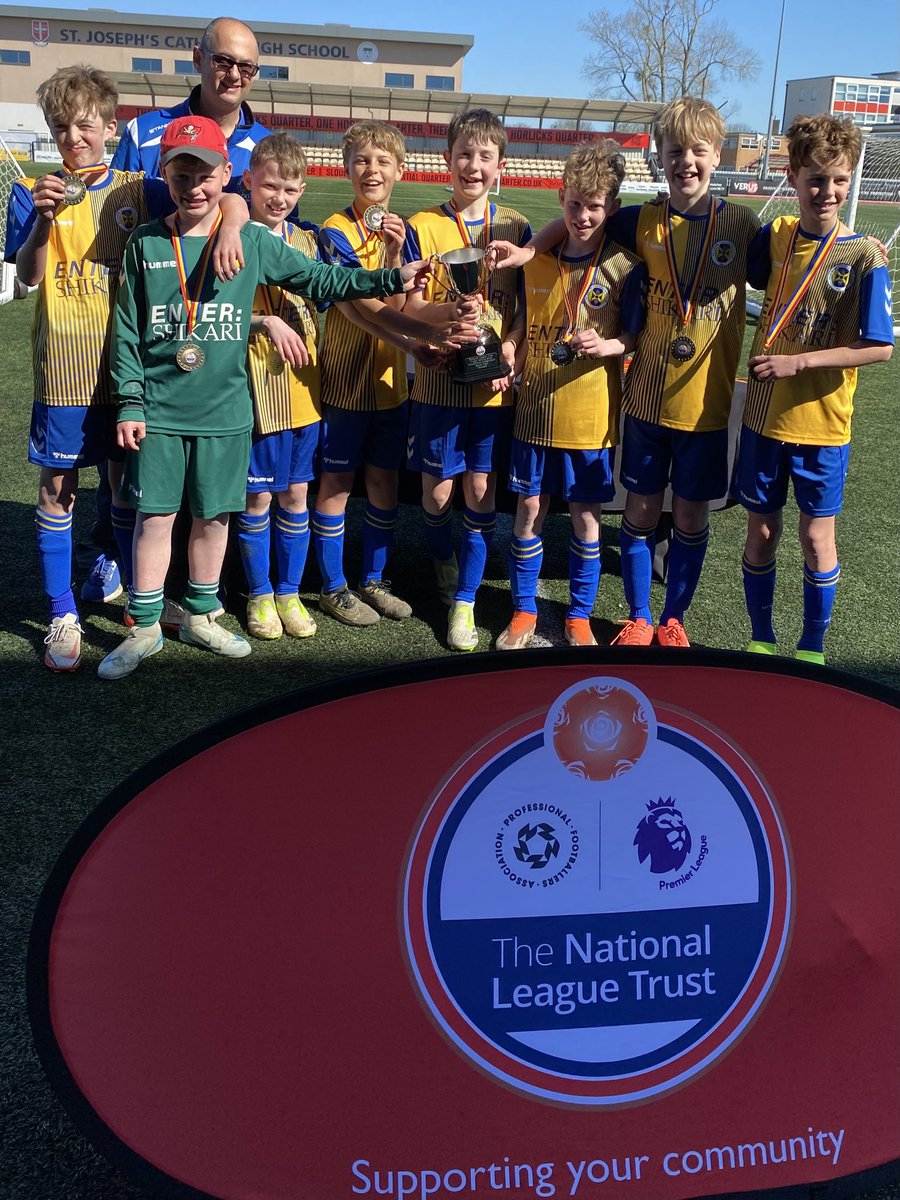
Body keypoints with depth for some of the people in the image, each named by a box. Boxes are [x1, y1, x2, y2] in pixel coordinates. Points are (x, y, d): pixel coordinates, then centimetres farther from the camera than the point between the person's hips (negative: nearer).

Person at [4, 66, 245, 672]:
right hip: (64, 366, -1)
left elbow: (229, 200, 0)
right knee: (57, 488, 1)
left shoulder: (137, 190, 5)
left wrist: (231, 225, -22)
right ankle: (64, 617, 11)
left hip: (127, 364, 1)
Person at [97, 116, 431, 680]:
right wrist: (130, 403, -2)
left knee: (214, 515, 11)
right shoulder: (145, 245, 1)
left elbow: (321, 279, 5)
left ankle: (201, 615, 29)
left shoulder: (254, 242, 1)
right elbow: (127, 330, 3)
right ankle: (145, 628, 17)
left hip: (225, 410, 1)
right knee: (154, 515, 4)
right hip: (159, 411, -1)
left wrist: (391, 279, -3)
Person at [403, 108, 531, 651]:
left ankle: (465, 600, 15)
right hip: (439, 379, -1)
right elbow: (407, 306, -3)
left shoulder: (516, 228, 3)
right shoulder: (423, 227, -1)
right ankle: (444, 564, 37)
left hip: (495, 382, 1)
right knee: (438, 489, 5)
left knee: (483, 490, 3)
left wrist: (510, 347, -11)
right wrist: (448, 312, -23)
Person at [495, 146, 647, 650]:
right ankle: (524, 610, 23)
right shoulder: (537, 259, 4)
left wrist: (607, 347, -22)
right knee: (530, 509, 7)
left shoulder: (625, 267, -5)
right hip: (536, 407, 2)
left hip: (592, 414, -2)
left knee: (586, 515, 6)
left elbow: (636, 337, -2)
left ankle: (580, 616, 22)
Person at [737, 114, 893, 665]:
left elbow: (879, 347, -14)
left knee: (817, 538, 6)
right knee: (762, 533, 10)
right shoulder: (775, 236, 0)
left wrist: (796, 361, -19)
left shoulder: (865, 257, -11)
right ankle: (761, 640, 28)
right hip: (764, 415, 3)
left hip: (822, 422, -3)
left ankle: (812, 650, 24)